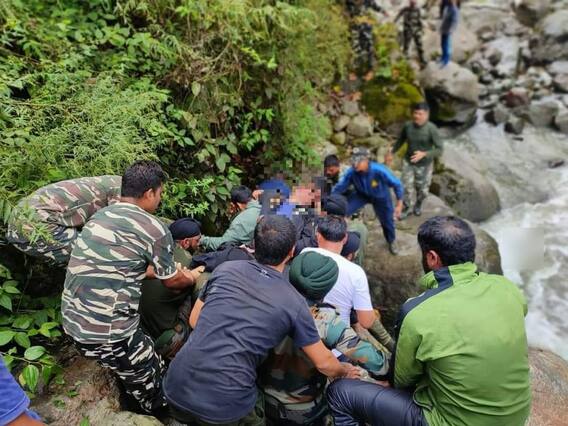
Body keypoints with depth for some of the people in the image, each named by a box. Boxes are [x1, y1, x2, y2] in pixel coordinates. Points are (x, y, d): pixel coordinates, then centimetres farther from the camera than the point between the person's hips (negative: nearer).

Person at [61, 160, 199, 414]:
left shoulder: (100, 216, 9)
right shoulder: (154, 229, -15)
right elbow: (171, 281, 0)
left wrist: (167, 269, 32)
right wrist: (190, 279, 23)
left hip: (72, 322, 8)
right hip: (106, 332, -8)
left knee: (137, 376, 26)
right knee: (151, 384, 15)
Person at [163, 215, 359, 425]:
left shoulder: (225, 269, 2)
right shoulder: (293, 302, -4)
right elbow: (324, 363, 7)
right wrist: (345, 370, 28)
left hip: (177, 386, 4)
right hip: (224, 406, -3)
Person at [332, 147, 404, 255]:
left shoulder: (379, 170, -39)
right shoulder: (352, 172, -32)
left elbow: (397, 184, -25)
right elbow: (339, 188, -20)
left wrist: (399, 205, -23)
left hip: (380, 197, -1)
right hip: (361, 194, 1)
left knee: (387, 221, 14)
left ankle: (391, 242, 48)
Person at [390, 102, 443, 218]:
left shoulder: (432, 129, -23)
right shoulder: (407, 126, -12)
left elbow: (440, 149, -21)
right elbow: (400, 140, 6)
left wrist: (424, 154, -35)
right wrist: (392, 152, 7)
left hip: (425, 165, -2)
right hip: (408, 162, 2)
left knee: (422, 189, 16)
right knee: (407, 187, 5)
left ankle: (418, 205, 48)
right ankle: (407, 208, 30)